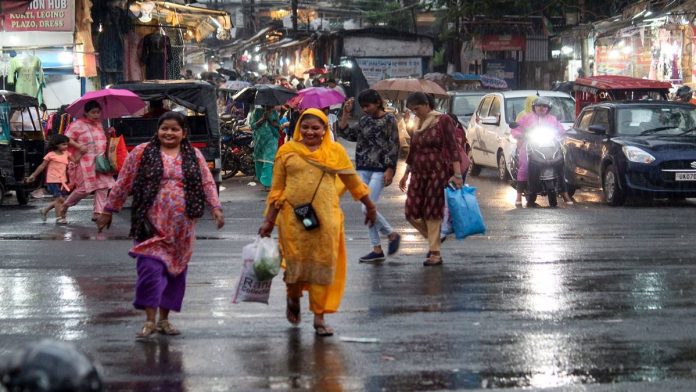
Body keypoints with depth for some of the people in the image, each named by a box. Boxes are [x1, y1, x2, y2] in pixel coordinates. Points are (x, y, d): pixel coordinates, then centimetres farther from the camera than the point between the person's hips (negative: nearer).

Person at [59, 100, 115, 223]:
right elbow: (67, 139, -12)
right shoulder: (78, 124, -8)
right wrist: (78, 146, -23)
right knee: (84, 189, -8)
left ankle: (98, 213, -1)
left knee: (103, 187, -4)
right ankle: (64, 206, 13)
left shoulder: (99, 124, 15)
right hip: (85, 162, -7)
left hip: (100, 161, 7)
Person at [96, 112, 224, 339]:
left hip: (182, 226, 3)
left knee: (176, 270, 7)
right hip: (152, 224, -3)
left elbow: (208, 183, 10)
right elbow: (123, 183, 4)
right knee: (151, 268, -12)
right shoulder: (142, 153, 2)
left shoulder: (194, 156, 10)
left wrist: (216, 208, -3)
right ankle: (150, 320, -6)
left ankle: (164, 318, 19)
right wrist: (109, 211, 5)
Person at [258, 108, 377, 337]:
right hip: (293, 217, -1)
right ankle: (293, 300, 33)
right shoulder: (287, 151, 4)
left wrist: (370, 207, 23)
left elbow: (352, 181, 16)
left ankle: (319, 317, 12)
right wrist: (269, 221, 5)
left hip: (325, 217, 1)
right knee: (295, 263, 1)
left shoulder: (335, 151, 6)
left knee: (323, 265, 1)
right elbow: (277, 189, 7)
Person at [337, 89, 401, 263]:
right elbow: (344, 133, 11)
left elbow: (394, 146, -7)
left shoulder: (388, 119, -3)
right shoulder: (364, 121, 14)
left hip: (380, 170, -7)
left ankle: (392, 234, 6)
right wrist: (345, 114, 1)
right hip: (363, 170, 7)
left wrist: (389, 170, -14)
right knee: (367, 210, 4)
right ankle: (377, 250, 10)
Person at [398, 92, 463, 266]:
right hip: (418, 173, 6)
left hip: (438, 172, -6)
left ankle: (435, 253, 2)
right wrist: (406, 174, 23)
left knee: (432, 213, -6)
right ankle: (433, 241, 20)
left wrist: (457, 174, -17)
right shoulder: (418, 125, 13)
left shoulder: (443, 121, -6)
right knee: (412, 212, -1)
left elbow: (452, 148, -10)